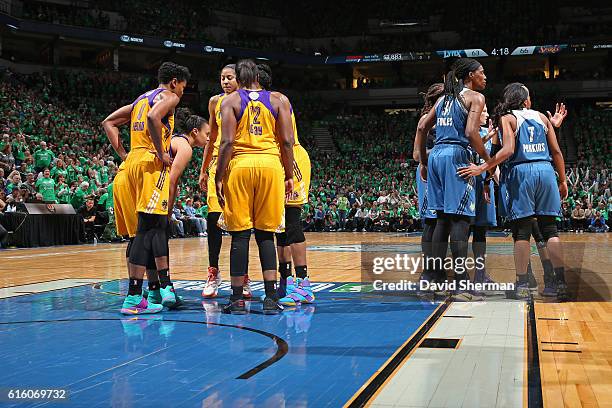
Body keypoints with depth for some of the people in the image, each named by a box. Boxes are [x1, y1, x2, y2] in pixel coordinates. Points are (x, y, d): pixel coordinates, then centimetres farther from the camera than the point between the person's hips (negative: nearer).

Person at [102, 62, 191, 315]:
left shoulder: (141, 99, 27)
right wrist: (161, 153, -14)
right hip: (151, 164, -9)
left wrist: (123, 154, 18)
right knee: (147, 230, -12)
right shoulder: (169, 96, 2)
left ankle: (159, 288, 16)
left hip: (130, 163, 9)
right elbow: (153, 117, -20)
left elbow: (109, 123, 25)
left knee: (157, 228, 12)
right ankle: (133, 298, -16)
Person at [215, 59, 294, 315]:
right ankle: (271, 298, 3)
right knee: (265, 234, 8)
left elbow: (227, 143, -4)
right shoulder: (278, 100, 11)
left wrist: (219, 178, -1)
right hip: (271, 164, 1)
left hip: (240, 165, -1)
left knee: (240, 234, 3)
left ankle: (237, 299, 5)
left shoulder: (231, 101, 6)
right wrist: (289, 176, 10)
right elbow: (287, 141, 4)